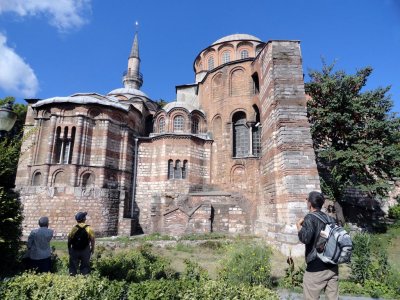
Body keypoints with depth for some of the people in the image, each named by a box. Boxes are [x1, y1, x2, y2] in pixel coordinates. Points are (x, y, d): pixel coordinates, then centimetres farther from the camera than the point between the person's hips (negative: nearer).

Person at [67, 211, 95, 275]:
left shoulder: (74, 229, -9)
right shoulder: (89, 229, -13)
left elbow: (69, 240, -2)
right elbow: (92, 240, -8)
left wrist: (69, 249, 13)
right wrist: (92, 249, 6)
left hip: (74, 251, 1)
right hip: (85, 251, -1)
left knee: (73, 266, 16)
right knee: (85, 266, 12)